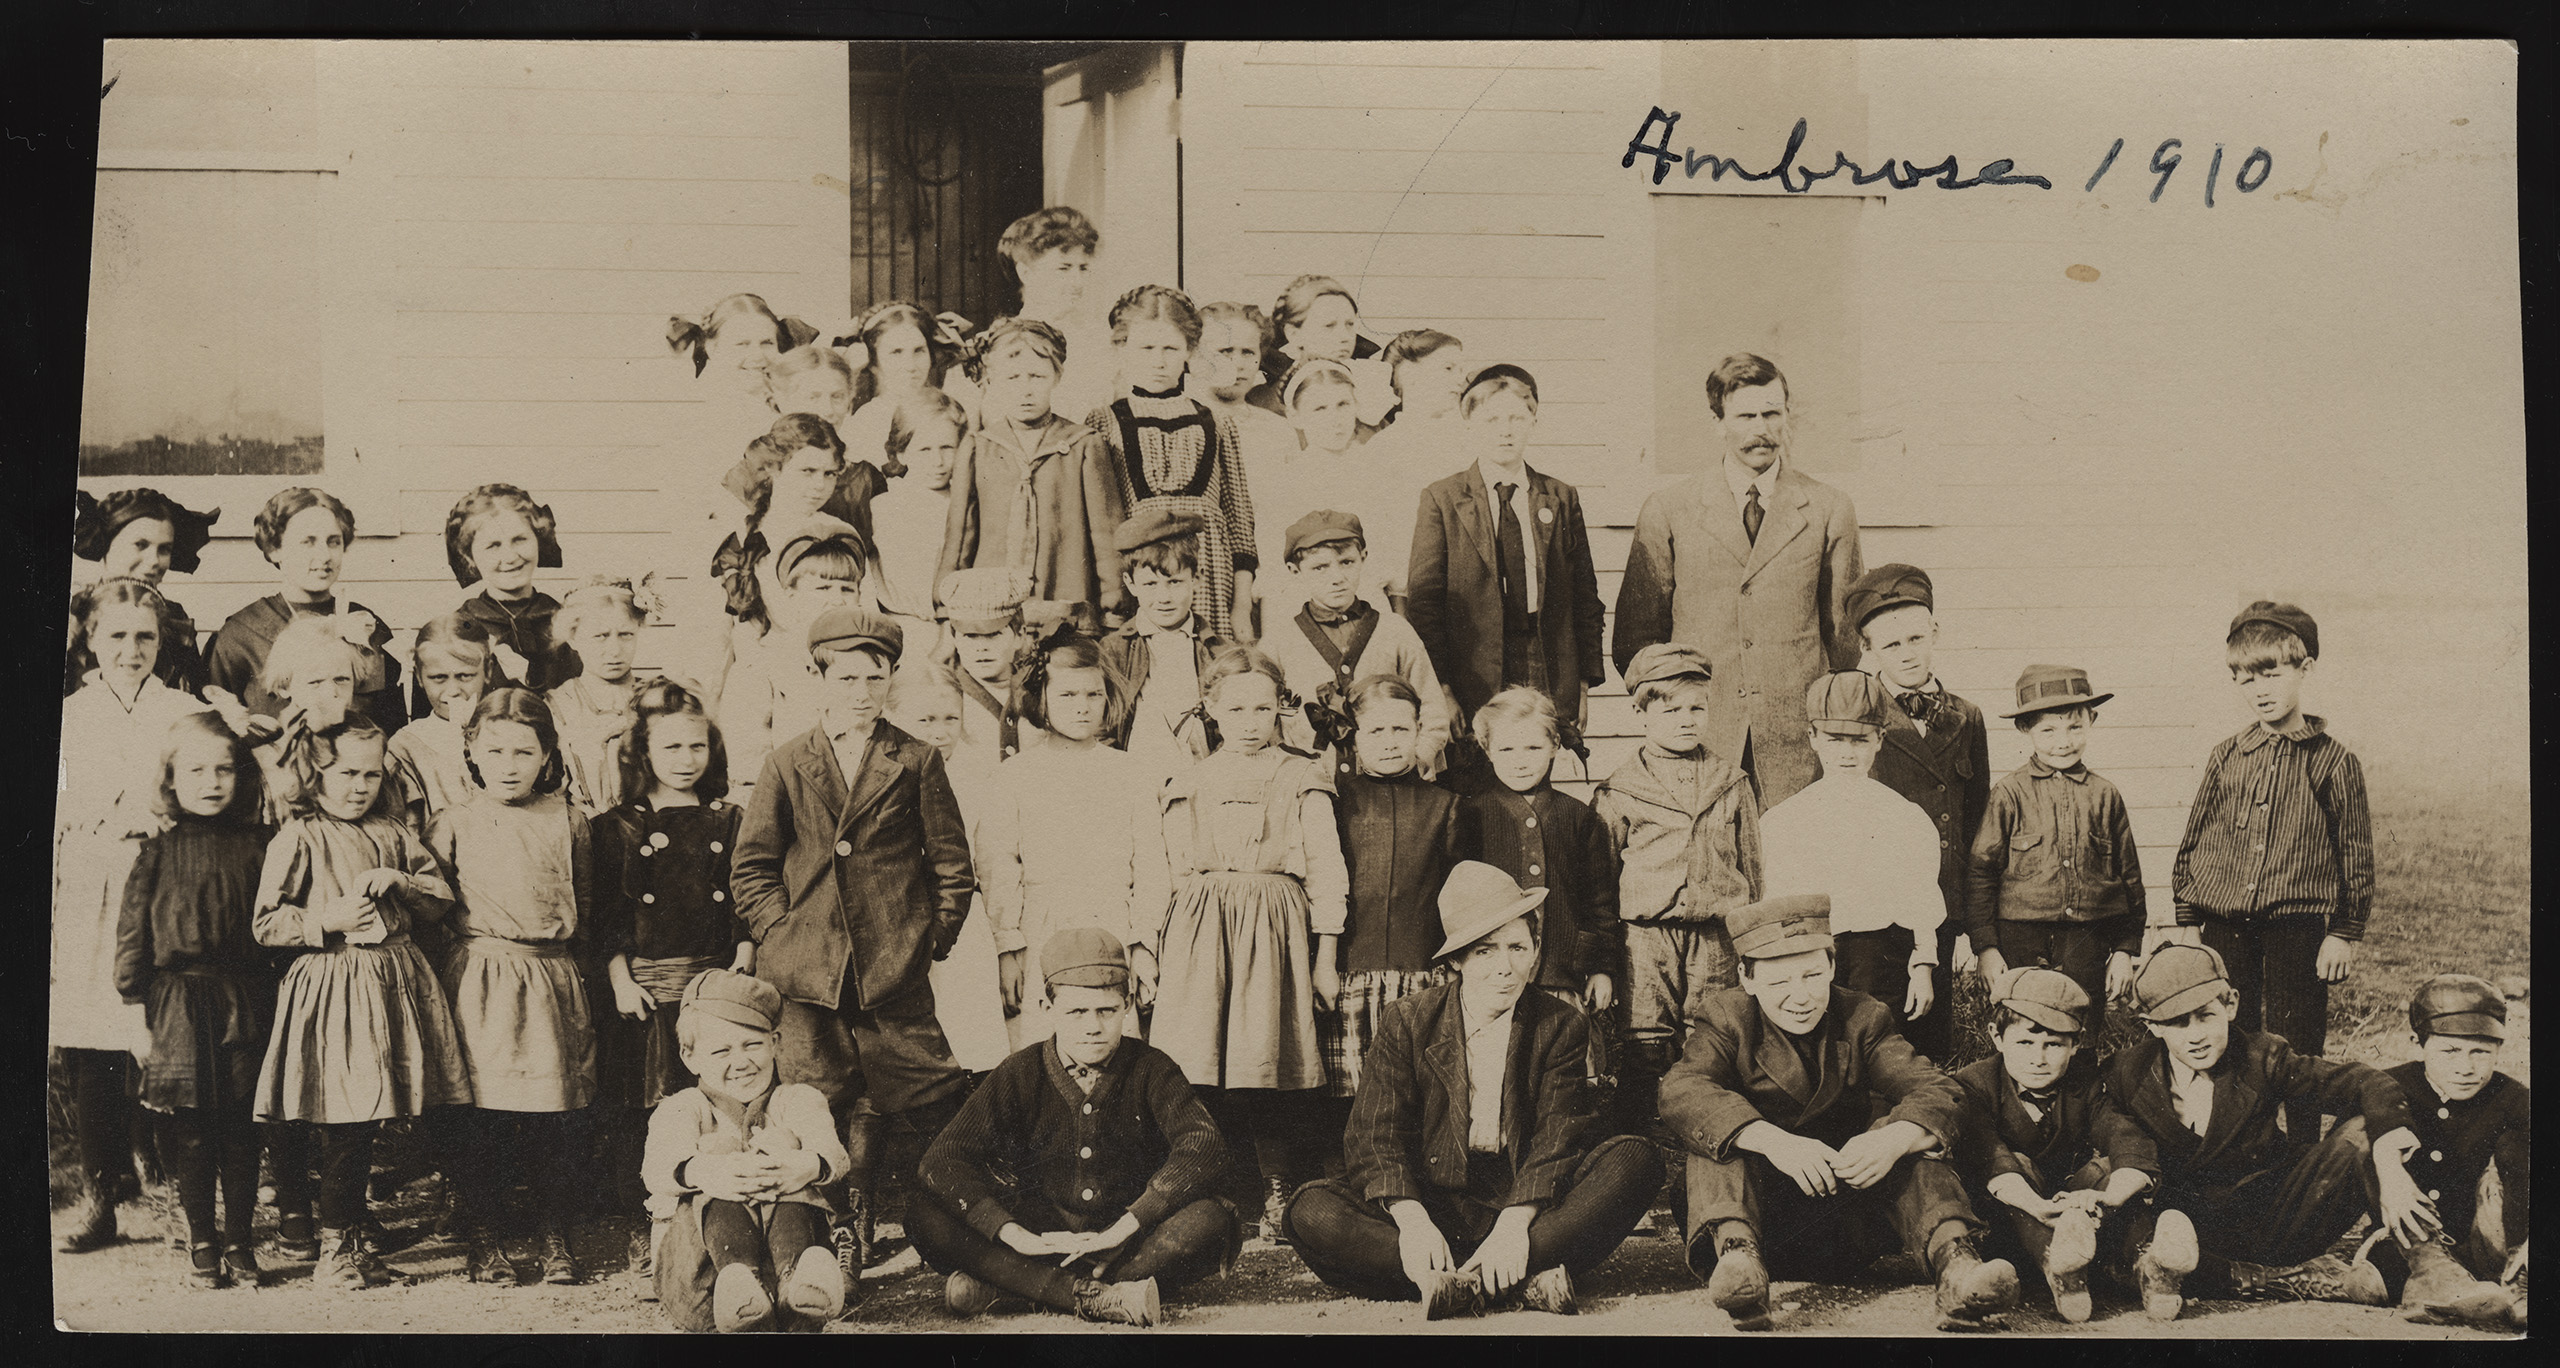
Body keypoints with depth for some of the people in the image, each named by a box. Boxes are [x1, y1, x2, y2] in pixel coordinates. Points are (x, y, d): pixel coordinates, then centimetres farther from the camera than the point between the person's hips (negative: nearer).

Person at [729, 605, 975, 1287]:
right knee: (820, 1107, 2)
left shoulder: (916, 762, 6)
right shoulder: (786, 765, 9)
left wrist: (933, 940, 3)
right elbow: (750, 867, 10)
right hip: (806, 974, 1)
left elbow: (951, 863, 8)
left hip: (894, 973, -1)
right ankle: (841, 1239, 12)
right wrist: (779, 933, 1)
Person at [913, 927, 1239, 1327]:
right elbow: (940, 1162, -13)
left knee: (1211, 1220, -32)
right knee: (925, 1213, -23)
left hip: (1131, 1238, 0)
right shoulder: (1022, 1073, -3)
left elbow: (1203, 1144, -21)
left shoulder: (1150, 1070, -4)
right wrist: (1017, 1237, -28)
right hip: (1043, 1234, 0)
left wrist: (1119, 1231, -31)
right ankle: (1098, 1298, -35)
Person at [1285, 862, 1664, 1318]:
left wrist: (1514, 1223, -26)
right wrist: (1411, 1220, -27)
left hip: (1527, 1207, 1)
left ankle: (1462, 1284, -34)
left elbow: (1558, 1138, -7)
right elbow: (1376, 1136, -7)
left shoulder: (1561, 1025, 4)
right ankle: (1524, 1282, -36)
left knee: (1635, 1159, -23)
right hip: (1431, 1204, 0)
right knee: (1311, 1212, -27)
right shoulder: (1405, 1022, 3)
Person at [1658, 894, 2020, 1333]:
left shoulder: (1862, 1018, 6)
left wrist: (1892, 1139, -35)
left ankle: (1955, 1263, -44)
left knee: (1909, 1134, -20)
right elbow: (1682, 1091, -22)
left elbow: (1937, 1091, -10)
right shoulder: (1725, 1018, 0)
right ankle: (1735, 1250, -50)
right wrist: (1772, 1141, -40)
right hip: (1760, 1216, -1)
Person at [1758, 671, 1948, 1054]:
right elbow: (1770, 906, 8)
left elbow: (1922, 907, 6)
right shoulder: (1780, 822, 6)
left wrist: (1923, 969, 1)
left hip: (1882, 953, -1)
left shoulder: (1905, 818, 5)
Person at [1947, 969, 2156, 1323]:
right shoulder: (1973, 1084, -8)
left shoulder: (2084, 1085, 2)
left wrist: (2110, 1197, -39)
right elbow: (1987, 1156, -27)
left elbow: (2128, 1142, -16)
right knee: (2017, 1164, -31)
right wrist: (2040, 1208, -46)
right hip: (2003, 1223, -3)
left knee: (2107, 1167, -19)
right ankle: (2054, 1266, -57)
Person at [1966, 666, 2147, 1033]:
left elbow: (2130, 876, 13)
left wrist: (2124, 950, 11)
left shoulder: (2105, 796, 6)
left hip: (2087, 946, 2)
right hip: (2020, 942, -2)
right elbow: (1980, 872, -1)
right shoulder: (2009, 794, -2)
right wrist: (1985, 947, -4)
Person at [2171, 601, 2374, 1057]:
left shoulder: (2333, 761, -1)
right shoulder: (2225, 758, 8)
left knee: (2295, 1050, 1)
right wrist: (2185, 922, 10)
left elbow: (2356, 855, 2)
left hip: (2297, 931, -3)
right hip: (2223, 928, 3)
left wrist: (2344, 933, -1)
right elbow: (2192, 842, 13)